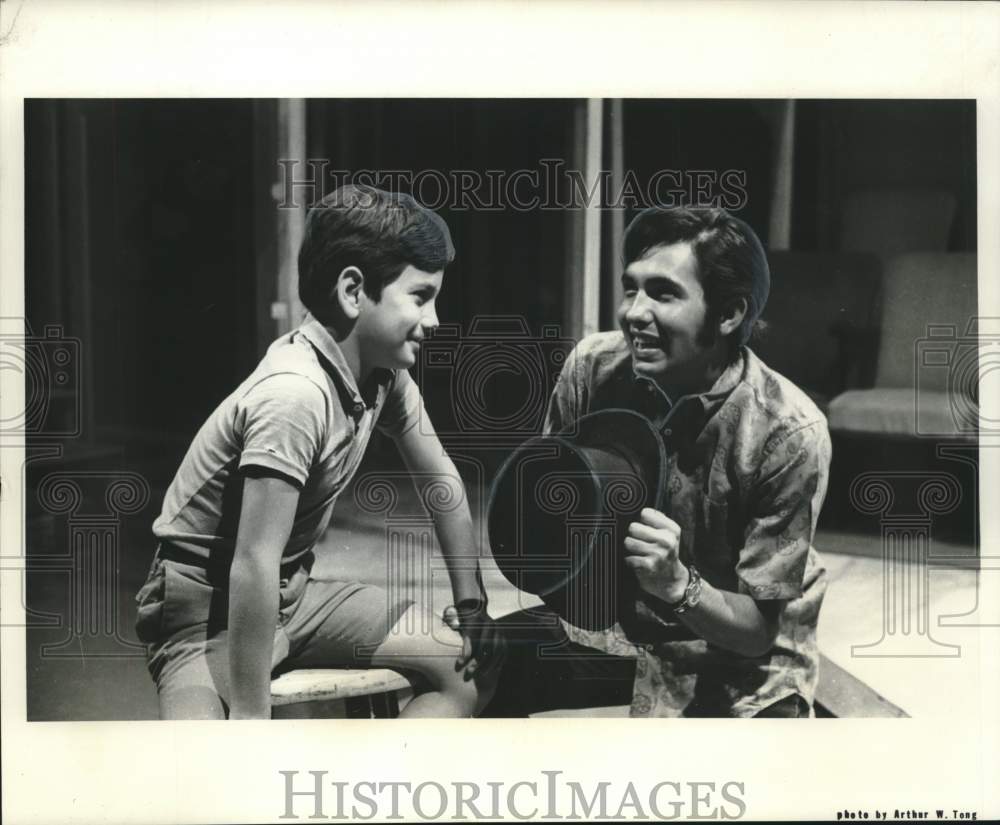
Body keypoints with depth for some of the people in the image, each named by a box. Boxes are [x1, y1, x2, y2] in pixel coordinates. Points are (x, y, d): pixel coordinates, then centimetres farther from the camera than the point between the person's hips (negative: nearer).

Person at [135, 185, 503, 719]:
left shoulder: (383, 370, -4)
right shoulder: (295, 394, -30)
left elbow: (440, 478, 11)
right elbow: (253, 566, -32)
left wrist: (471, 603, 10)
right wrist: (250, 719, -29)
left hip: (292, 594, 9)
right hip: (209, 607, -8)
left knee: (474, 663, 2)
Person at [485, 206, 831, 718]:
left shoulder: (788, 435, -25)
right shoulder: (593, 366, -16)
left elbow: (756, 629, -19)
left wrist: (676, 583, -38)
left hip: (740, 661, -3)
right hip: (617, 618, 4)